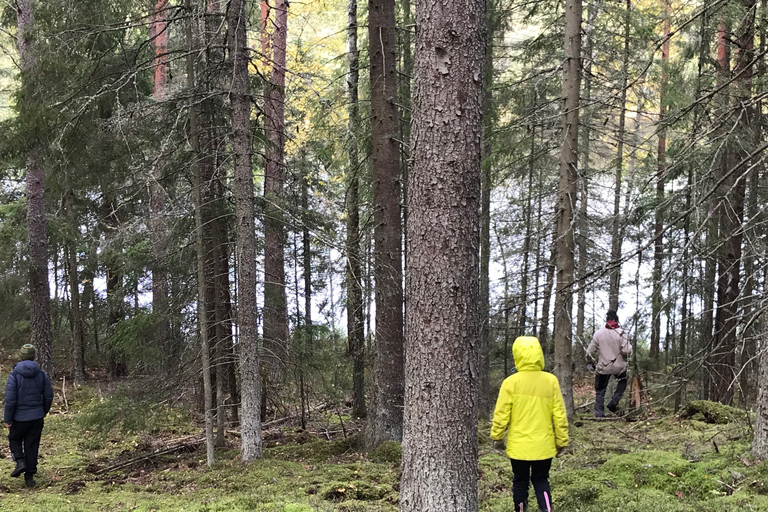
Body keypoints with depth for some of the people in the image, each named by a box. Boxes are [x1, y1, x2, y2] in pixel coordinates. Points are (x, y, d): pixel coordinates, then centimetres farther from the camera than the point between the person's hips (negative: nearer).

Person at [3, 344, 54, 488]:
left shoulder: (14, 376, -13)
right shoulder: (41, 374, -2)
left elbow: (10, 400, -15)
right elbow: (49, 396, 3)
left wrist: (7, 419, -6)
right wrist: (44, 411, 19)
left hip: (20, 417, -3)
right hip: (37, 417, 3)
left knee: (14, 439, 21)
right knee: (32, 445, 9)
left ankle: (20, 461, -2)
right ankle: (29, 476, 10)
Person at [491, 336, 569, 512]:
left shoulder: (510, 382, -13)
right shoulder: (550, 381, -8)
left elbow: (501, 414, -8)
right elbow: (559, 415, -4)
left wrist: (496, 436, 9)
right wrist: (562, 440, 8)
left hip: (518, 445, -1)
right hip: (544, 445, 1)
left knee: (520, 481, 16)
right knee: (541, 480, 16)